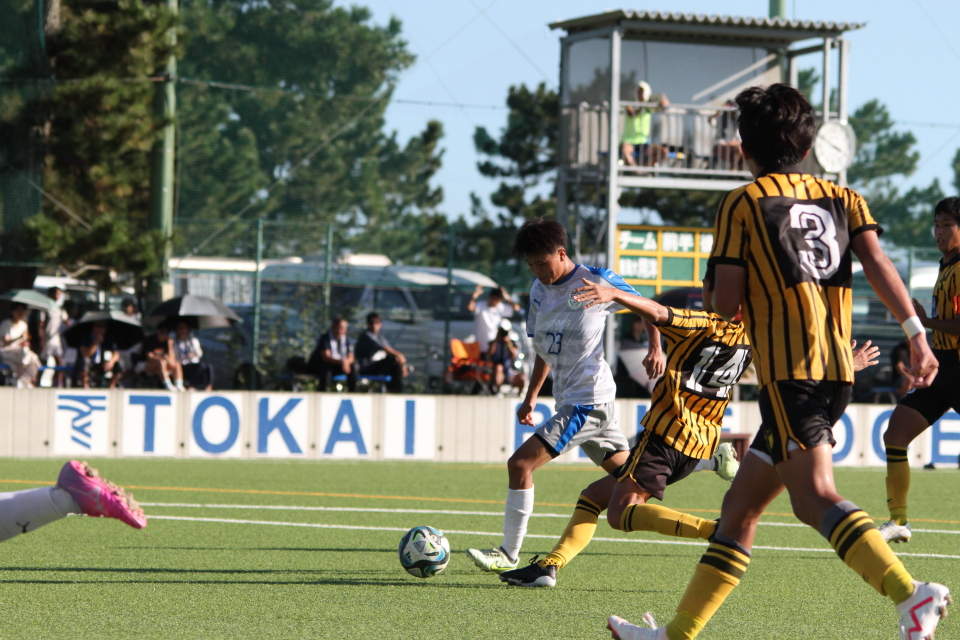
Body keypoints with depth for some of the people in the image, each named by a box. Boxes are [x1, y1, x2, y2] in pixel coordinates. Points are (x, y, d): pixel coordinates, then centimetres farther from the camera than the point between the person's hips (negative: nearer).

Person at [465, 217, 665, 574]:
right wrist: (531, 396, 17)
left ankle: (508, 555, -13)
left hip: (588, 398, -9)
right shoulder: (539, 291, 11)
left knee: (521, 463, -17)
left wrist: (656, 348, -12)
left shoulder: (595, 282, -10)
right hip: (567, 399, 9)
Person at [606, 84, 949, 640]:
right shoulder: (841, 198, 17)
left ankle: (911, 593, -43)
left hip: (788, 372, -7)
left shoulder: (743, 203, 3)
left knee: (815, 497, -22)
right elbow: (876, 261, 0)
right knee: (740, 507, 14)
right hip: (837, 371, 7)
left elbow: (726, 302, -4)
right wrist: (915, 330, -9)